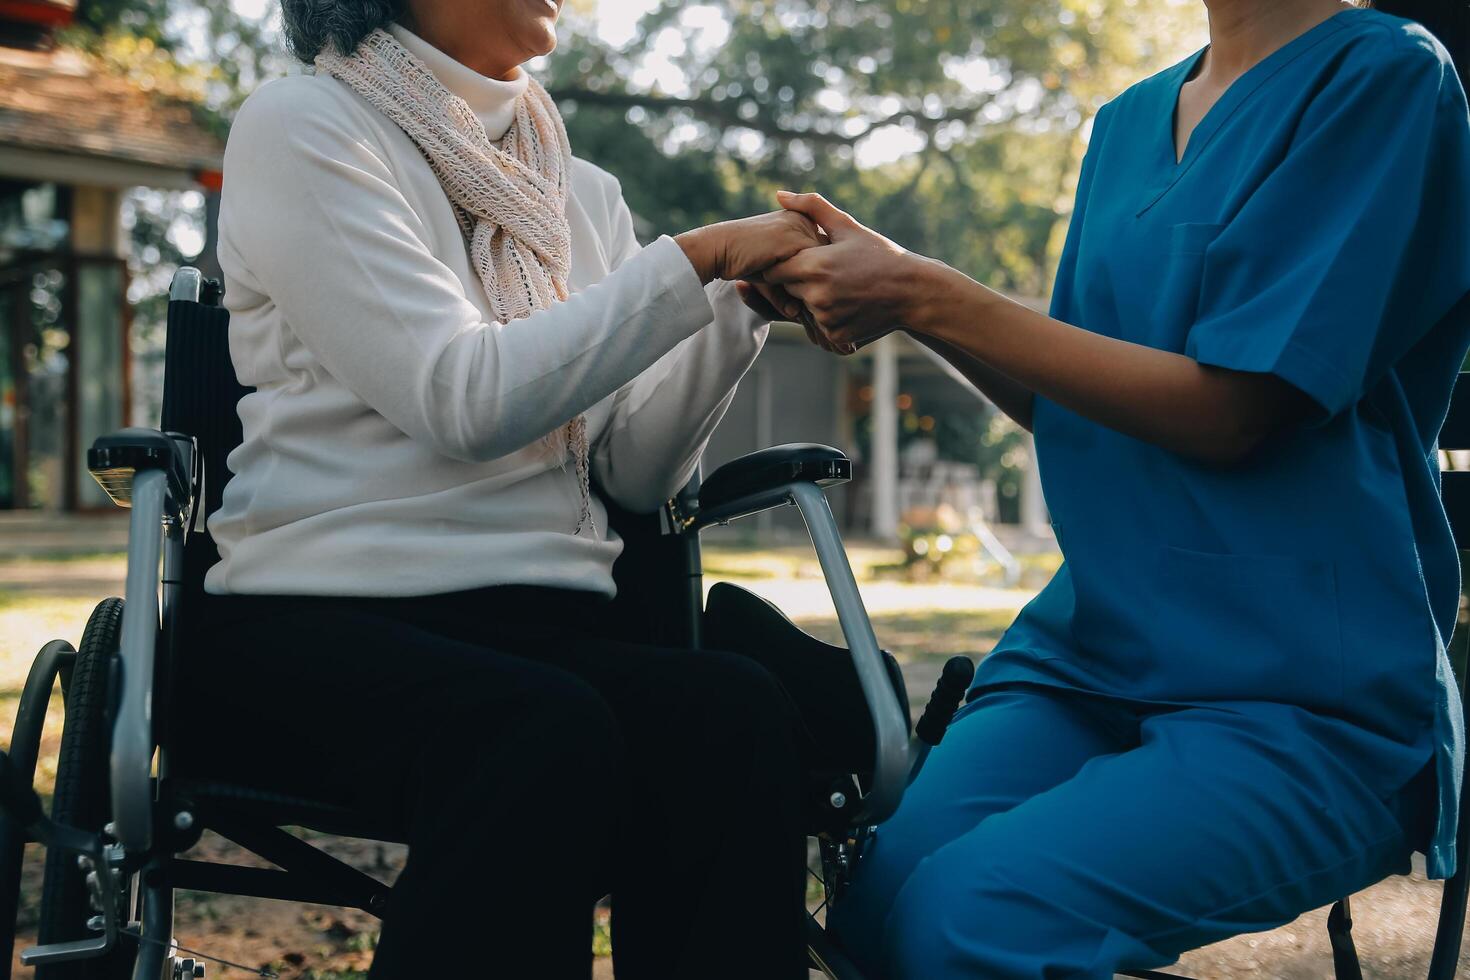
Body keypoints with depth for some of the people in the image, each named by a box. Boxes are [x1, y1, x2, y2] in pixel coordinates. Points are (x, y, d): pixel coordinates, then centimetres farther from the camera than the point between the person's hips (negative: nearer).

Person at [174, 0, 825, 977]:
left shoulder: (583, 192, 19)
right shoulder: (302, 126, 2)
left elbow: (636, 471, 13)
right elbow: (463, 400, -11)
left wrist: (739, 303, 0)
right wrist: (697, 259, -9)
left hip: (551, 629, 5)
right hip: (328, 621, -4)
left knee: (738, 713, -29)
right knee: (543, 731, -37)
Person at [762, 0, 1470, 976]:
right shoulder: (1127, 123, 18)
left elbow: (1230, 410, -11)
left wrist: (927, 297, -11)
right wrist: (894, 283, 4)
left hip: (1296, 691, -5)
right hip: (1092, 648, 6)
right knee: (876, 900, -21)